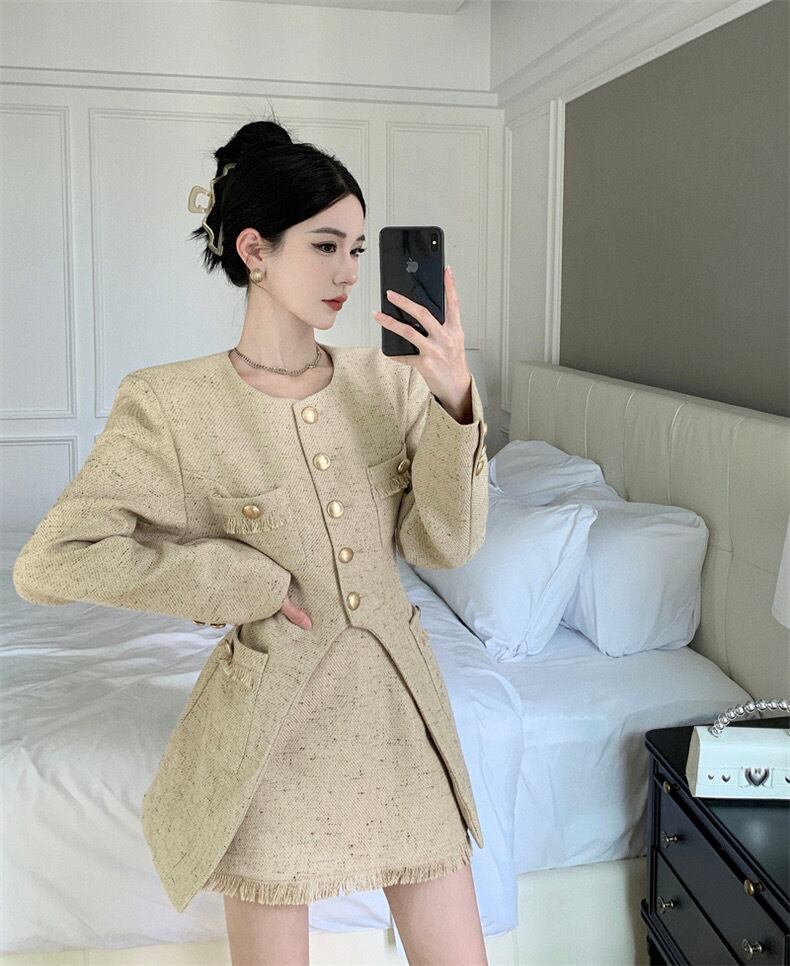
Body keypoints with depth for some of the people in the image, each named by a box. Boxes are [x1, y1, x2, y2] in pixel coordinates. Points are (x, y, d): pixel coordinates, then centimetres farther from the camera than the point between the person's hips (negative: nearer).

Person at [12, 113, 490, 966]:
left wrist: (453, 399, -20)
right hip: (271, 724, -3)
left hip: (399, 709, 4)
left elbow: (446, 543, -6)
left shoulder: (391, 382, -1)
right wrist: (250, 582, -16)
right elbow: (51, 563, -17)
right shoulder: (173, 405, -12)